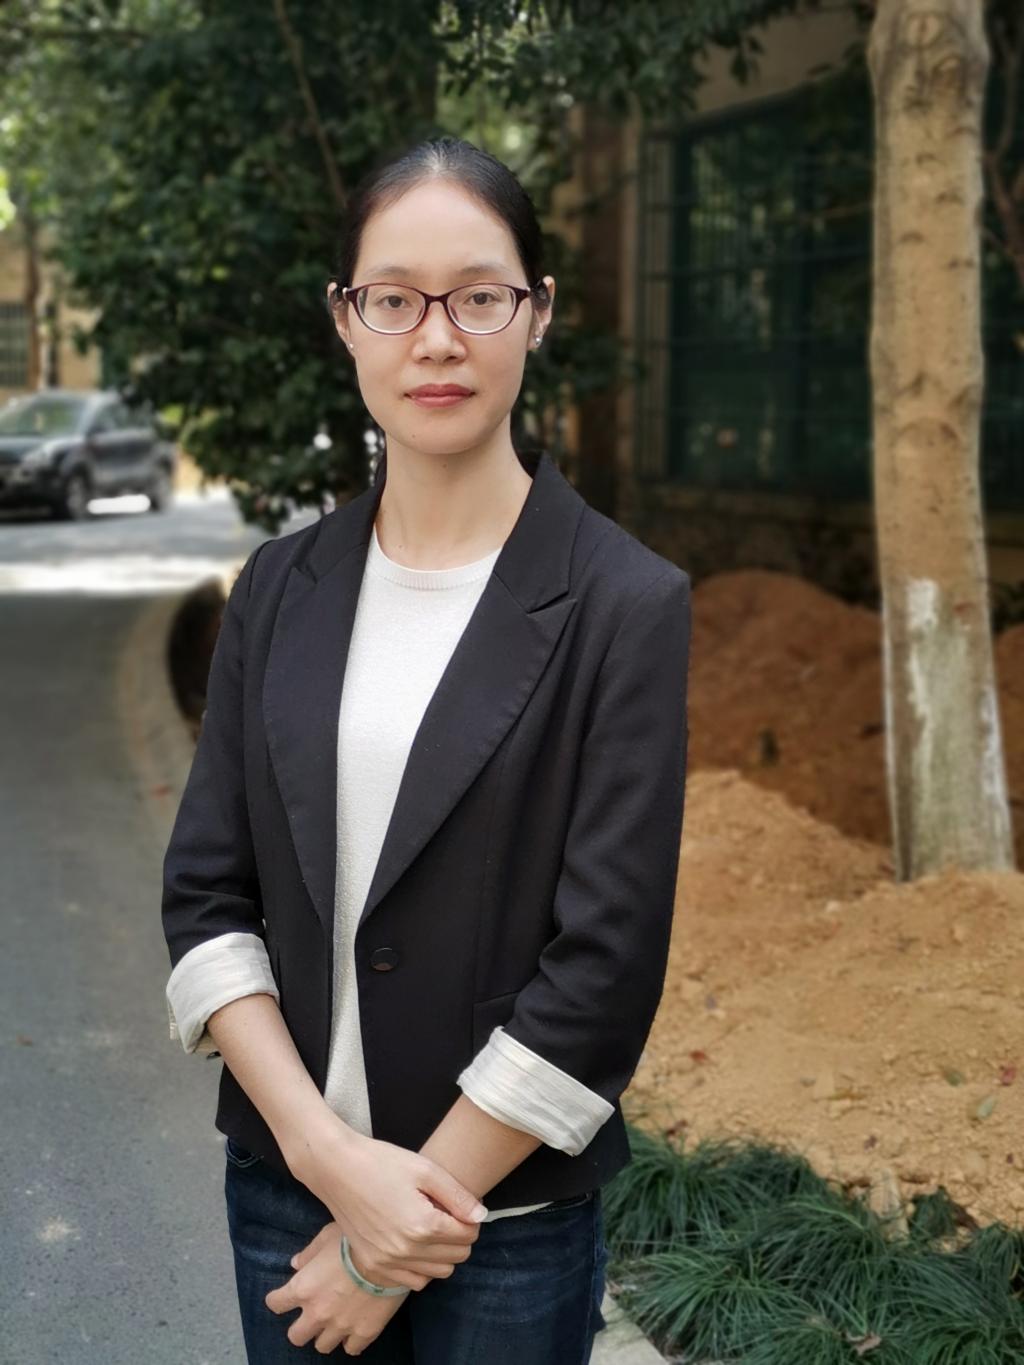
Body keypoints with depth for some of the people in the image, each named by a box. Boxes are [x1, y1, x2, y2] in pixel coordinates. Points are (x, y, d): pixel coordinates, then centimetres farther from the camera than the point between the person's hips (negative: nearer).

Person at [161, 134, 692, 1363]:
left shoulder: (624, 605, -12)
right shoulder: (281, 589, 1)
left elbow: (605, 966, -15)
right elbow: (203, 892, -1)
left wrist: (391, 1240, -11)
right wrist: (329, 1155, -13)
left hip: (510, 1222, -3)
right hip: (283, 1185, 3)